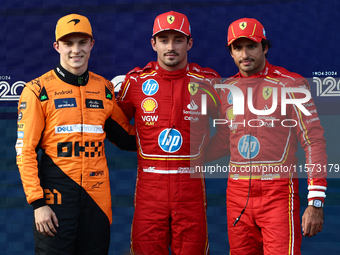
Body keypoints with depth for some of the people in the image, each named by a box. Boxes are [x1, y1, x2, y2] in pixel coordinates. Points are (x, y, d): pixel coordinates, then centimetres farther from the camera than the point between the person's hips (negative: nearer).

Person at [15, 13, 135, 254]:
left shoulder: (105, 88, 9)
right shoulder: (39, 90, -3)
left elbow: (125, 136, 19)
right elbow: (26, 151, -5)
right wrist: (37, 202, -10)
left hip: (97, 194, 4)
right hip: (57, 193, -3)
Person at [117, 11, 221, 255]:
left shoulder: (208, 81, 2)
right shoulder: (136, 80, 3)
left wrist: (205, 152, 10)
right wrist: (139, 147, 10)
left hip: (191, 183, 0)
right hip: (149, 182, 0)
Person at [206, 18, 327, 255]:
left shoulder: (290, 84, -5)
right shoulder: (226, 89, 9)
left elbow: (314, 141, -7)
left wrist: (316, 202, -12)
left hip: (278, 192, -4)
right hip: (237, 193, 4)